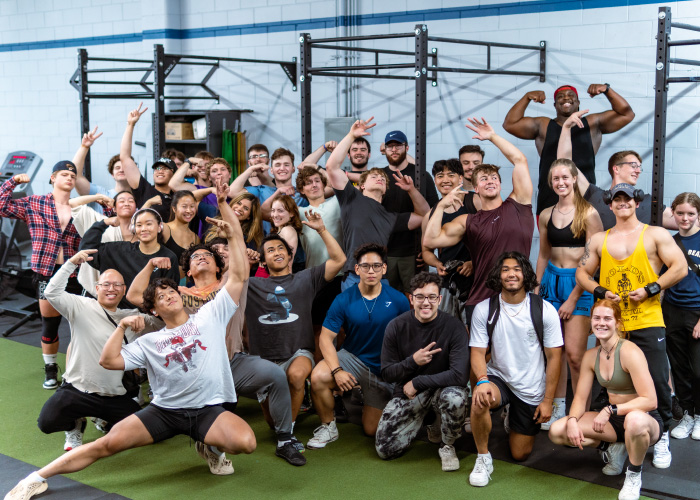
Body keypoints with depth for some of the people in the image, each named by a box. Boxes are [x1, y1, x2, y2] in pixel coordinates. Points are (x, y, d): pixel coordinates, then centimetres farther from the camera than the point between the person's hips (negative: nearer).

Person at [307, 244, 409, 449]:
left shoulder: (398, 300, -9)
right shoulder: (344, 300, -10)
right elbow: (326, 338, -11)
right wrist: (337, 370, -25)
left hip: (385, 370, 0)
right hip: (353, 359, 0)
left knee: (372, 430, 4)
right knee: (318, 377, -32)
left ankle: (367, 405, 41)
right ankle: (328, 427, -6)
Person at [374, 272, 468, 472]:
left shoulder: (453, 327, -17)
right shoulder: (396, 327, -9)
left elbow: (460, 375, -25)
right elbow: (387, 374, -4)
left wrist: (417, 383, -20)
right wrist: (413, 361, -23)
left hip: (442, 388, -2)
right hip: (407, 393, 2)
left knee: (455, 398, -38)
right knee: (385, 449, -10)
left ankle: (447, 445, -5)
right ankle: (421, 422, 23)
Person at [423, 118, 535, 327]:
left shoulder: (517, 206, 10)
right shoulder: (468, 222, 11)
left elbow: (520, 160, 6)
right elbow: (430, 240, 2)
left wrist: (492, 136, 9)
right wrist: (441, 206, -4)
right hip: (481, 303, 1)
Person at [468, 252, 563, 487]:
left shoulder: (545, 310, -10)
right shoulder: (484, 309, -9)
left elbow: (554, 357, -6)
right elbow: (478, 352, -9)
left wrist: (547, 401, -8)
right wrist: (482, 379, -31)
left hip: (531, 389, 1)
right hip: (498, 379, 0)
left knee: (520, 454, 7)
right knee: (479, 401, -37)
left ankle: (514, 420, 42)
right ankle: (483, 459, -12)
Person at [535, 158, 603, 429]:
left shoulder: (588, 214, -8)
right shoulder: (546, 215, 8)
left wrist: (573, 299, -11)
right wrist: (537, 290, 10)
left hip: (579, 284, -5)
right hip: (551, 281, 5)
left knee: (574, 353, -9)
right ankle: (558, 409, 20)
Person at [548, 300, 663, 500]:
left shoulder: (629, 352, -21)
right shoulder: (591, 356, 0)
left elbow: (649, 400, -26)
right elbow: (580, 397, 2)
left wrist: (611, 410, -30)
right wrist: (572, 421, -18)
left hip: (646, 420, -6)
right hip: (614, 419, 6)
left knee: (634, 420, -44)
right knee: (557, 431, -12)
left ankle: (634, 475, -14)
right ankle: (612, 448, 9)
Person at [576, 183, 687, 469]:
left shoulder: (655, 235, 3)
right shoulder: (599, 240, 12)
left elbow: (680, 267, -2)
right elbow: (582, 273, 15)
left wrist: (649, 289, -11)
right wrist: (601, 292, -4)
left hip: (648, 324, -3)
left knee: (657, 383, -5)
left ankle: (662, 438, 12)